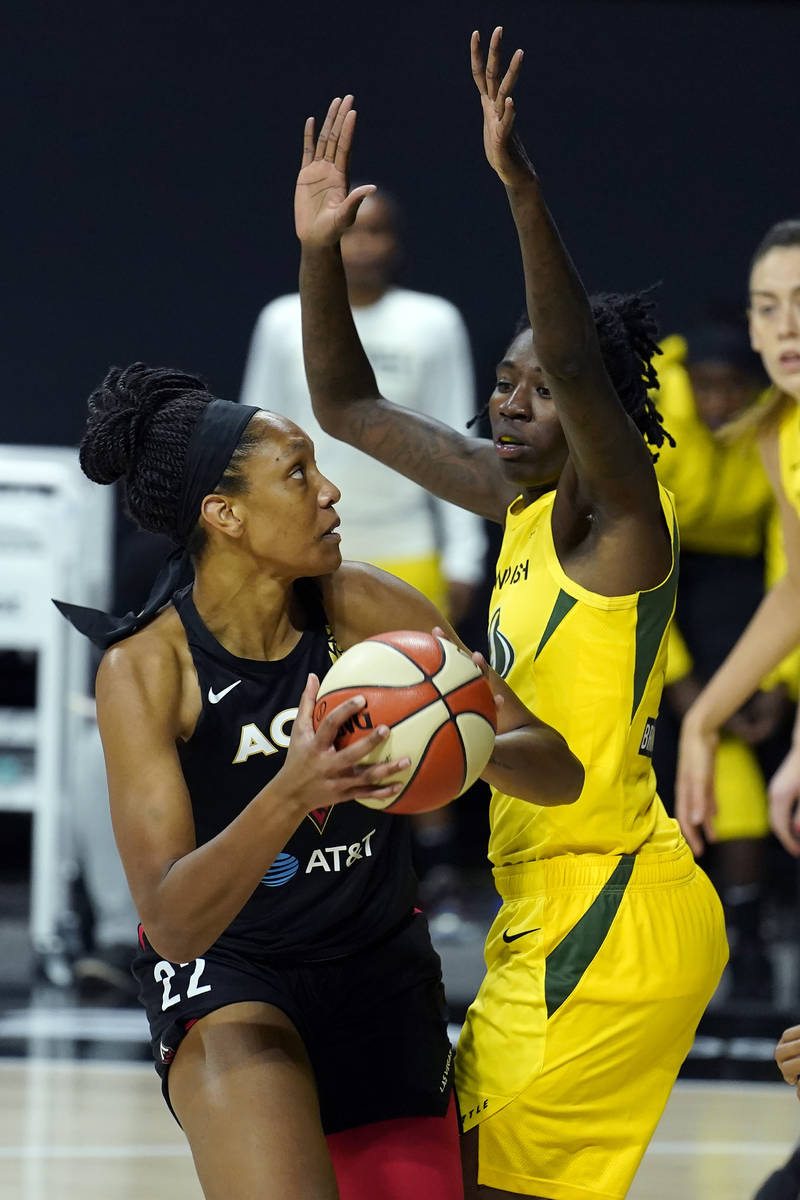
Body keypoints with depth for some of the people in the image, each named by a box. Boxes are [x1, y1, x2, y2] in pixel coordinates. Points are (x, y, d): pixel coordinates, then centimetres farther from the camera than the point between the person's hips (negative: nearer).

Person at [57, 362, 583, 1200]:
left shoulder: (362, 609, -11)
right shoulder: (144, 668, -20)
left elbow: (559, 770, -9)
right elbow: (173, 922, -28)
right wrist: (292, 794, -44)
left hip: (378, 967, 5)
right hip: (220, 969, -4)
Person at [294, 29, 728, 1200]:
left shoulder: (615, 510, -12)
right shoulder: (516, 497, 11)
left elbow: (581, 367, -32)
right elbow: (351, 408, 18)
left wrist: (521, 184, -41)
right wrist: (320, 250, 5)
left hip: (616, 910, -9)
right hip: (547, 905, 9)